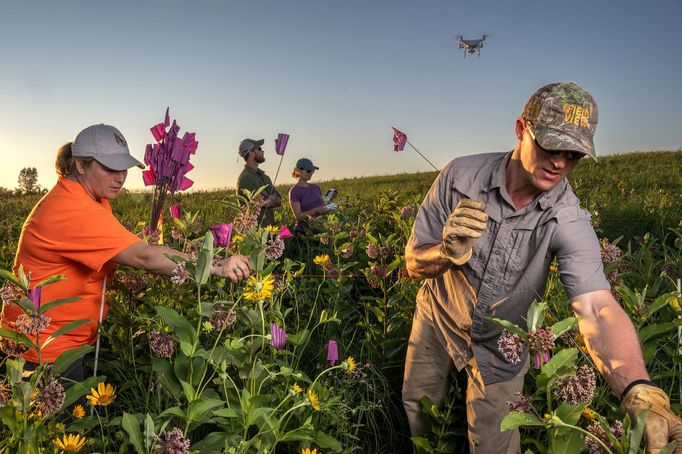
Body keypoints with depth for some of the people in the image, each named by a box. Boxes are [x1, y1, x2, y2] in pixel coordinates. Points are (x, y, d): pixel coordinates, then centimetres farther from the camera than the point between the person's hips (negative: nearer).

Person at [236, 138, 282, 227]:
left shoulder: (264, 176, 16)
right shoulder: (245, 178, -13)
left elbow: (279, 201, 10)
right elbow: (265, 202, -16)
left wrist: (270, 200, -10)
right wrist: (273, 199, 4)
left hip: (269, 226, 7)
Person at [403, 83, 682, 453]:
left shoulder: (570, 222, -25)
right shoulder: (459, 176, -24)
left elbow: (597, 306, -39)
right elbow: (414, 263, -17)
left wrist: (640, 392, -56)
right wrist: (450, 252, -40)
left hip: (500, 343, -1)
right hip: (436, 316, 2)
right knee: (418, 406, 21)